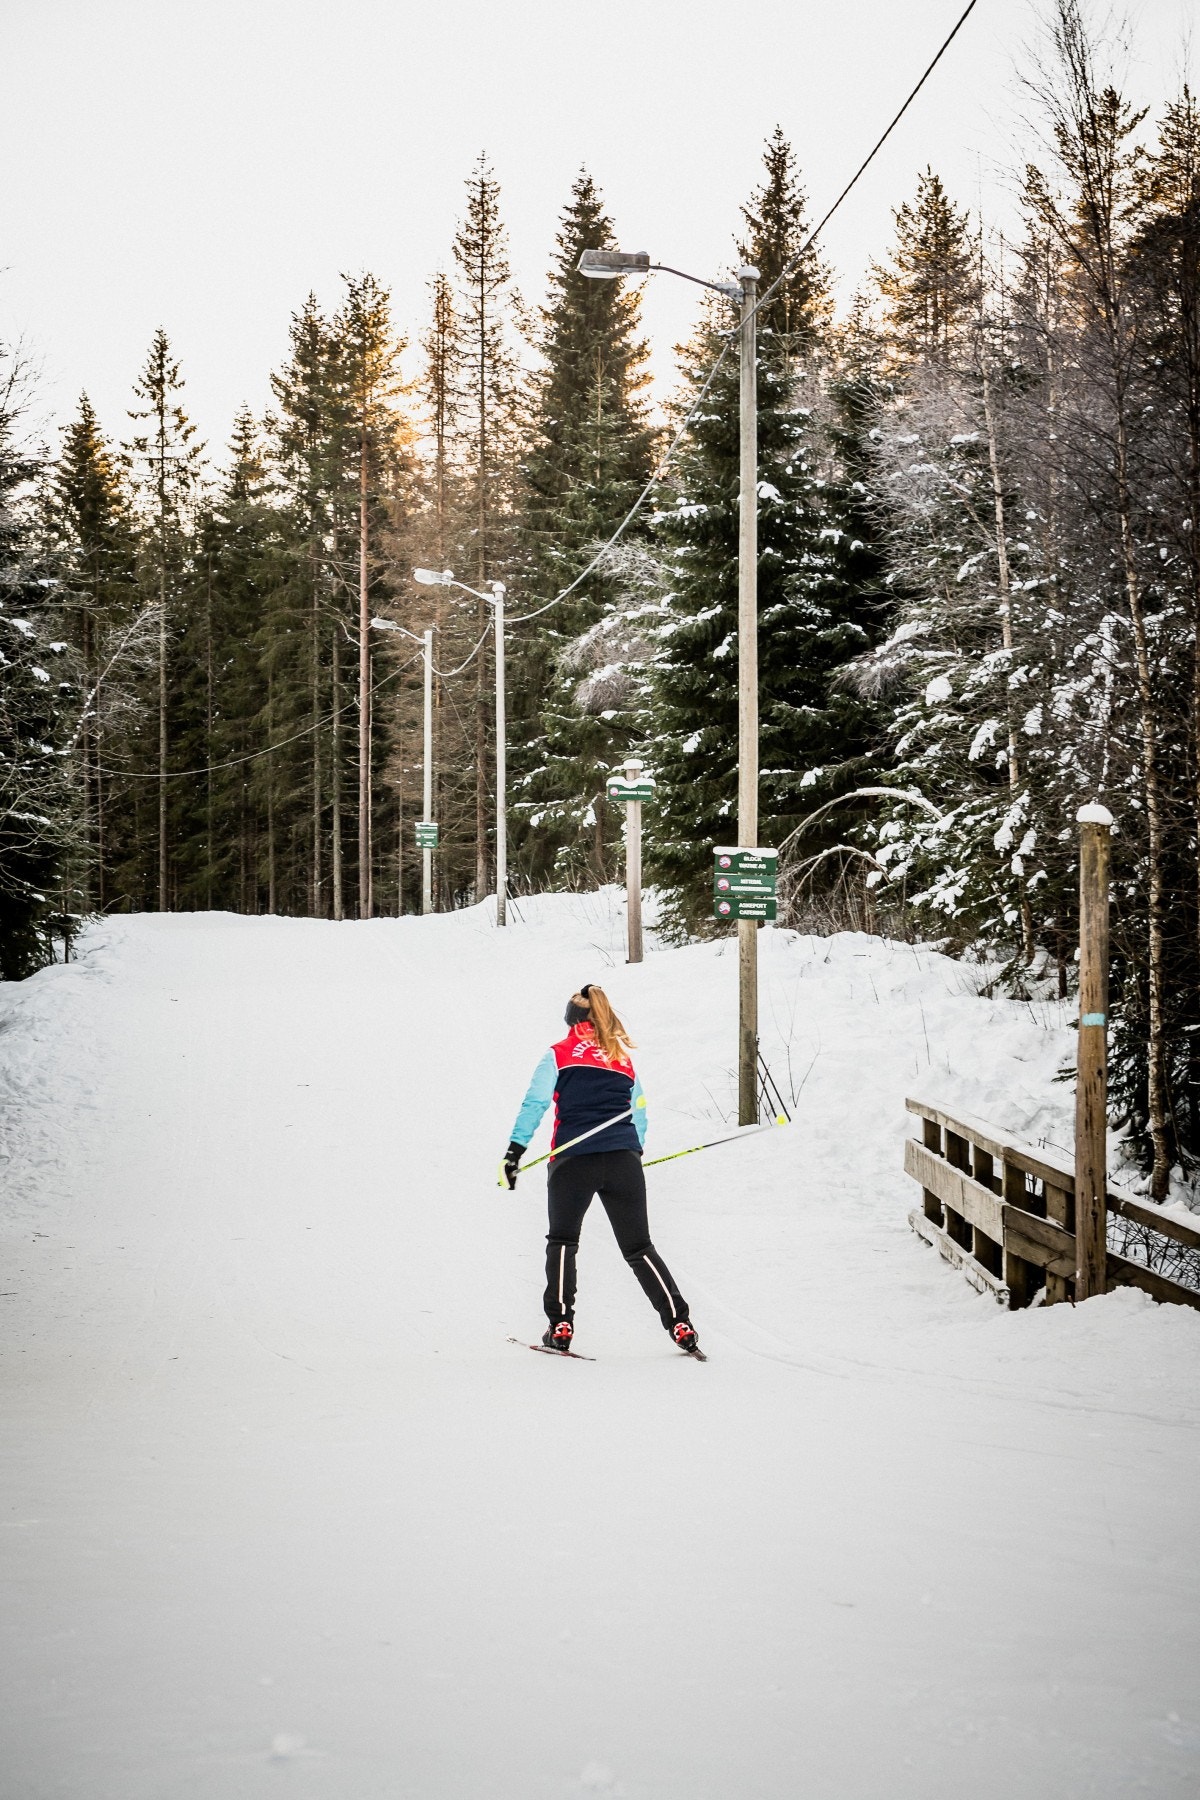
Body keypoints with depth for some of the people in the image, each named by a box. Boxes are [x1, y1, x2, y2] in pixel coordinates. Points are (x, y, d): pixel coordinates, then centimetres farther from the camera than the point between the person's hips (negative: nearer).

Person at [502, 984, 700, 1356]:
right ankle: (679, 1323, -1)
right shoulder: (624, 1060, 18)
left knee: (562, 1241, 13)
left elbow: (534, 1104, -3)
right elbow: (639, 1117, 21)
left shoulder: (558, 1055, 7)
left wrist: (516, 1149, -7)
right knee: (639, 1247, 9)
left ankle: (560, 1325, 1)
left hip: (573, 1158, -3)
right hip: (624, 1158, 3)